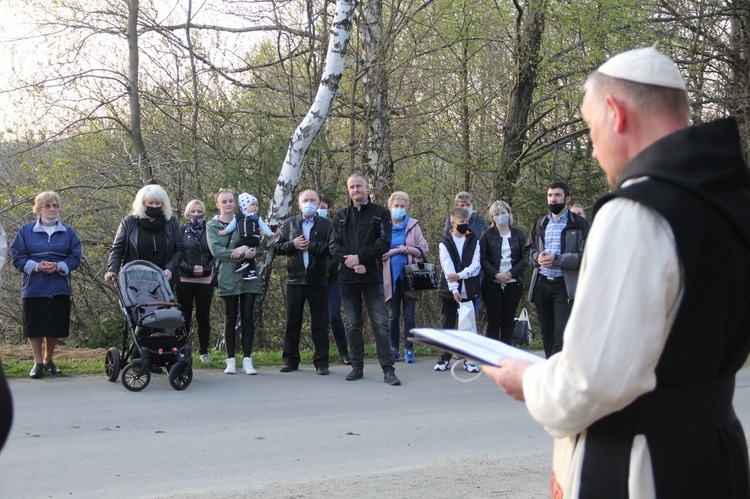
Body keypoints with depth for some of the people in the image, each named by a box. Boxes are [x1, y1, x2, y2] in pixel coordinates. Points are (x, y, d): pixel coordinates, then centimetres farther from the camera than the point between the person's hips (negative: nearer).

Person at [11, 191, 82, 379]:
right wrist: (36, 266, -16)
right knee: (34, 327, 1)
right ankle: (38, 362, 13)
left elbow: (75, 258, 2)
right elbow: (17, 257, -1)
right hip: (33, 288, -1)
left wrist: (59, 266, -16)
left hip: (59, 288, 1)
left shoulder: (68, 232, 6)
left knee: (55, 327, 6)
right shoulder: (26, 231, 2)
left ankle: (48, 360, 24)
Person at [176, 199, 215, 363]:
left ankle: (204, 351, 14)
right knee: (185, 315, 1)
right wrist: (190, 268, -14)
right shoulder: (182, 231, 4)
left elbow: (215, 255, 4)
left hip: (205, 280, 1)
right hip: (185, 280, -1)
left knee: (203, 316, 5)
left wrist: (205, 269, -11)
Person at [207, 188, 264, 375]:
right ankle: (231, 360, 7)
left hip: (248, 276, 2)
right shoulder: (212, 225, 5)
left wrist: (245, 247, -15)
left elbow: (258, 247, 6)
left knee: (247, 318, -1)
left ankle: (247, 360, 2)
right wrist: (243, 254, -16)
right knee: (230, 319, 2)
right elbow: (215, 250, -10)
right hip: (227, 277, -2)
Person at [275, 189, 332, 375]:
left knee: (320, 324, 2)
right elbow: (277, 247, 6)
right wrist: (293, 244, -10)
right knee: (292, 322, 7)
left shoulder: (326, 225, 3)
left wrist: (311, 245, -15)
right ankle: (290, 360, 16)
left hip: (318, 281, -2)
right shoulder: (289, 224, 10)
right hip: (295, 280, 2)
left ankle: (321, 362, 8)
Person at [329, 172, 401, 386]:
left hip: (372, 277, -3)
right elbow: (333, 245, 4)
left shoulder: (380, 213, 4)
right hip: (347, 278, 3)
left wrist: (359, 257, -15)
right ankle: (357, 367, 16)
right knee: (353, 325, 8)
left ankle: (388, 369, -4)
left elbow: (384, 243, -7)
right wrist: (351, 262, -12)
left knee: (380, 324, -6)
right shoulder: (341, 216, 13)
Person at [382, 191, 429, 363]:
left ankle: (409, 349, 4)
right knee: (393, 315, 8)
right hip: (391, 277, 0)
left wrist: (409, 249, -13)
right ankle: (394, 348, 16)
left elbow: (423, 248, 4)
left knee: (409, 315, -1)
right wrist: (396, 250, -12)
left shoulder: (413, 224, 5)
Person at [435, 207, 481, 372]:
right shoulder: (445, 242, 1)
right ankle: (445, 359, 13)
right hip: (449, 291, -1)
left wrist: (460, 275, -21)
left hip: (469, 291, 1)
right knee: (448, 325, 5)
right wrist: (454, 290, -20)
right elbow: (448, 269, -10)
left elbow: (476, 266, -5)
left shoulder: (474, 241, 6)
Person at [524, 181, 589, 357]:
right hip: (541, 283, 5)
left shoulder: (579, 224, -2)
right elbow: (528, 250, 18)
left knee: (562, 335, -11)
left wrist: (557, 259, -19)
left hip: (565, 285, -5)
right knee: (547, 333, 11)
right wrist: (537, 257, -5)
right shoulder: (540, 224, 16)